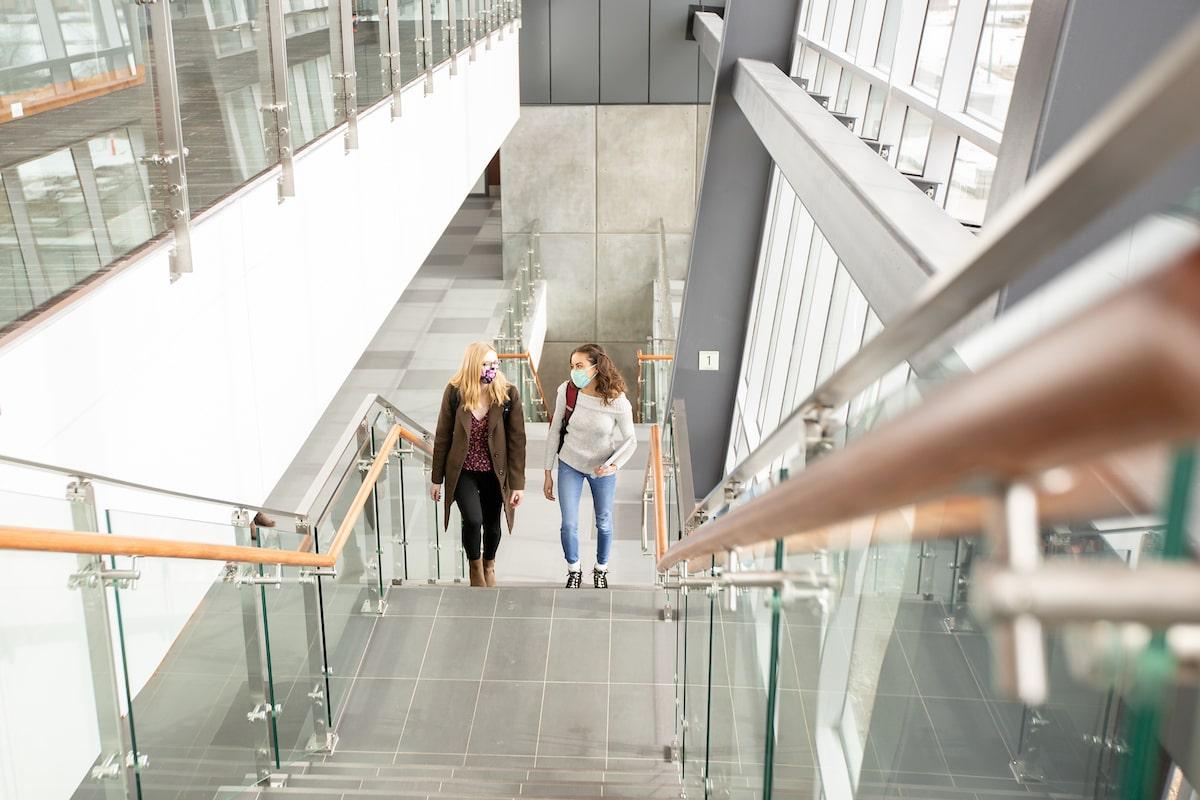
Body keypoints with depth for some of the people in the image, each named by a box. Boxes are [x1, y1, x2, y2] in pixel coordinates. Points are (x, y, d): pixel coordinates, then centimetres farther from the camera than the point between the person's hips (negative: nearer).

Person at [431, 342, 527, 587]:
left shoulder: (508, 394, -13)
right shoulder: (454, 392, -13)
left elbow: (517, 439, -9)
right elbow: (443, 437, -4)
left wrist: (518, 483, -9)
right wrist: (437, 478, 0)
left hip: (494, 472, 1)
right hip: (462, 471, -1)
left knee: (492, 524, 15)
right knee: (473, 520, -17)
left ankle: (489, 565, 46)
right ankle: (475, 566, 15)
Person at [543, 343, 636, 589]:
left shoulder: (617, 401, -24)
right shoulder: (567, 392, -20)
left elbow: (630, 439, -11)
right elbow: (554, 431, -8)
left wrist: (613, 465, -27)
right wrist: (548, 472, -4)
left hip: (603, 468, 0)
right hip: (570, 465, 1)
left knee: (604, 523, 16)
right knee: (569, 525, 1)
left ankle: (601, 569, 42)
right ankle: (574, 571, 28)